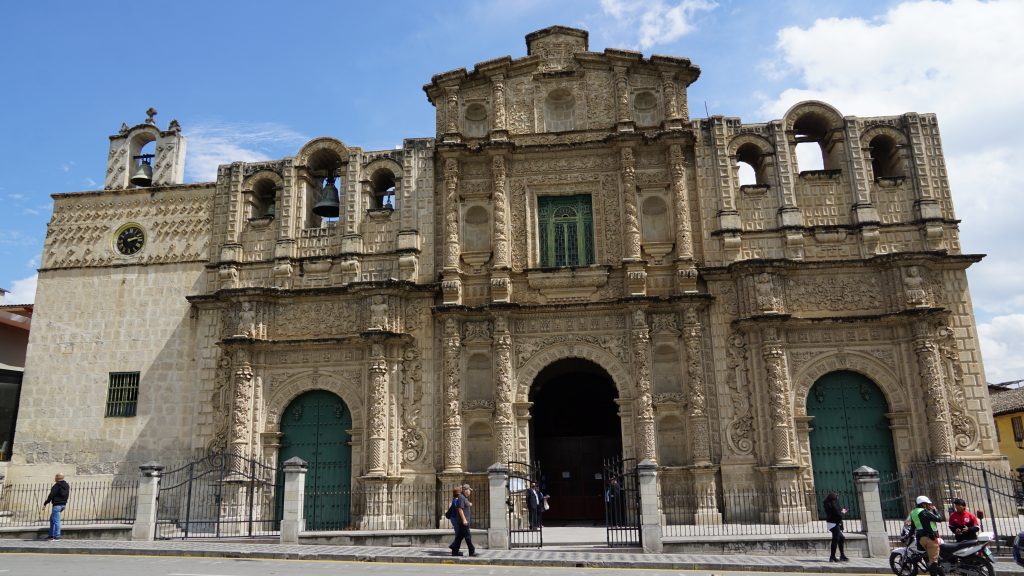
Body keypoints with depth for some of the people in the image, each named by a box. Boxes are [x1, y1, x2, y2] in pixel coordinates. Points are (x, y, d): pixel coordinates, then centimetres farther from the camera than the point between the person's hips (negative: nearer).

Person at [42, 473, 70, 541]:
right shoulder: (67, 485, 12)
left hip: (57, 505, -9)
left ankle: (57, 536, -5)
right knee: (52, 519, 21)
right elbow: (67, 495, 16)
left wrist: (45, 503, -7)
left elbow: (51, 495, -15)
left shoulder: (57, 485, -13)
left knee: (56, 520, -5)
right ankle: (51, 535, 24)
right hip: (63, 504, 9)